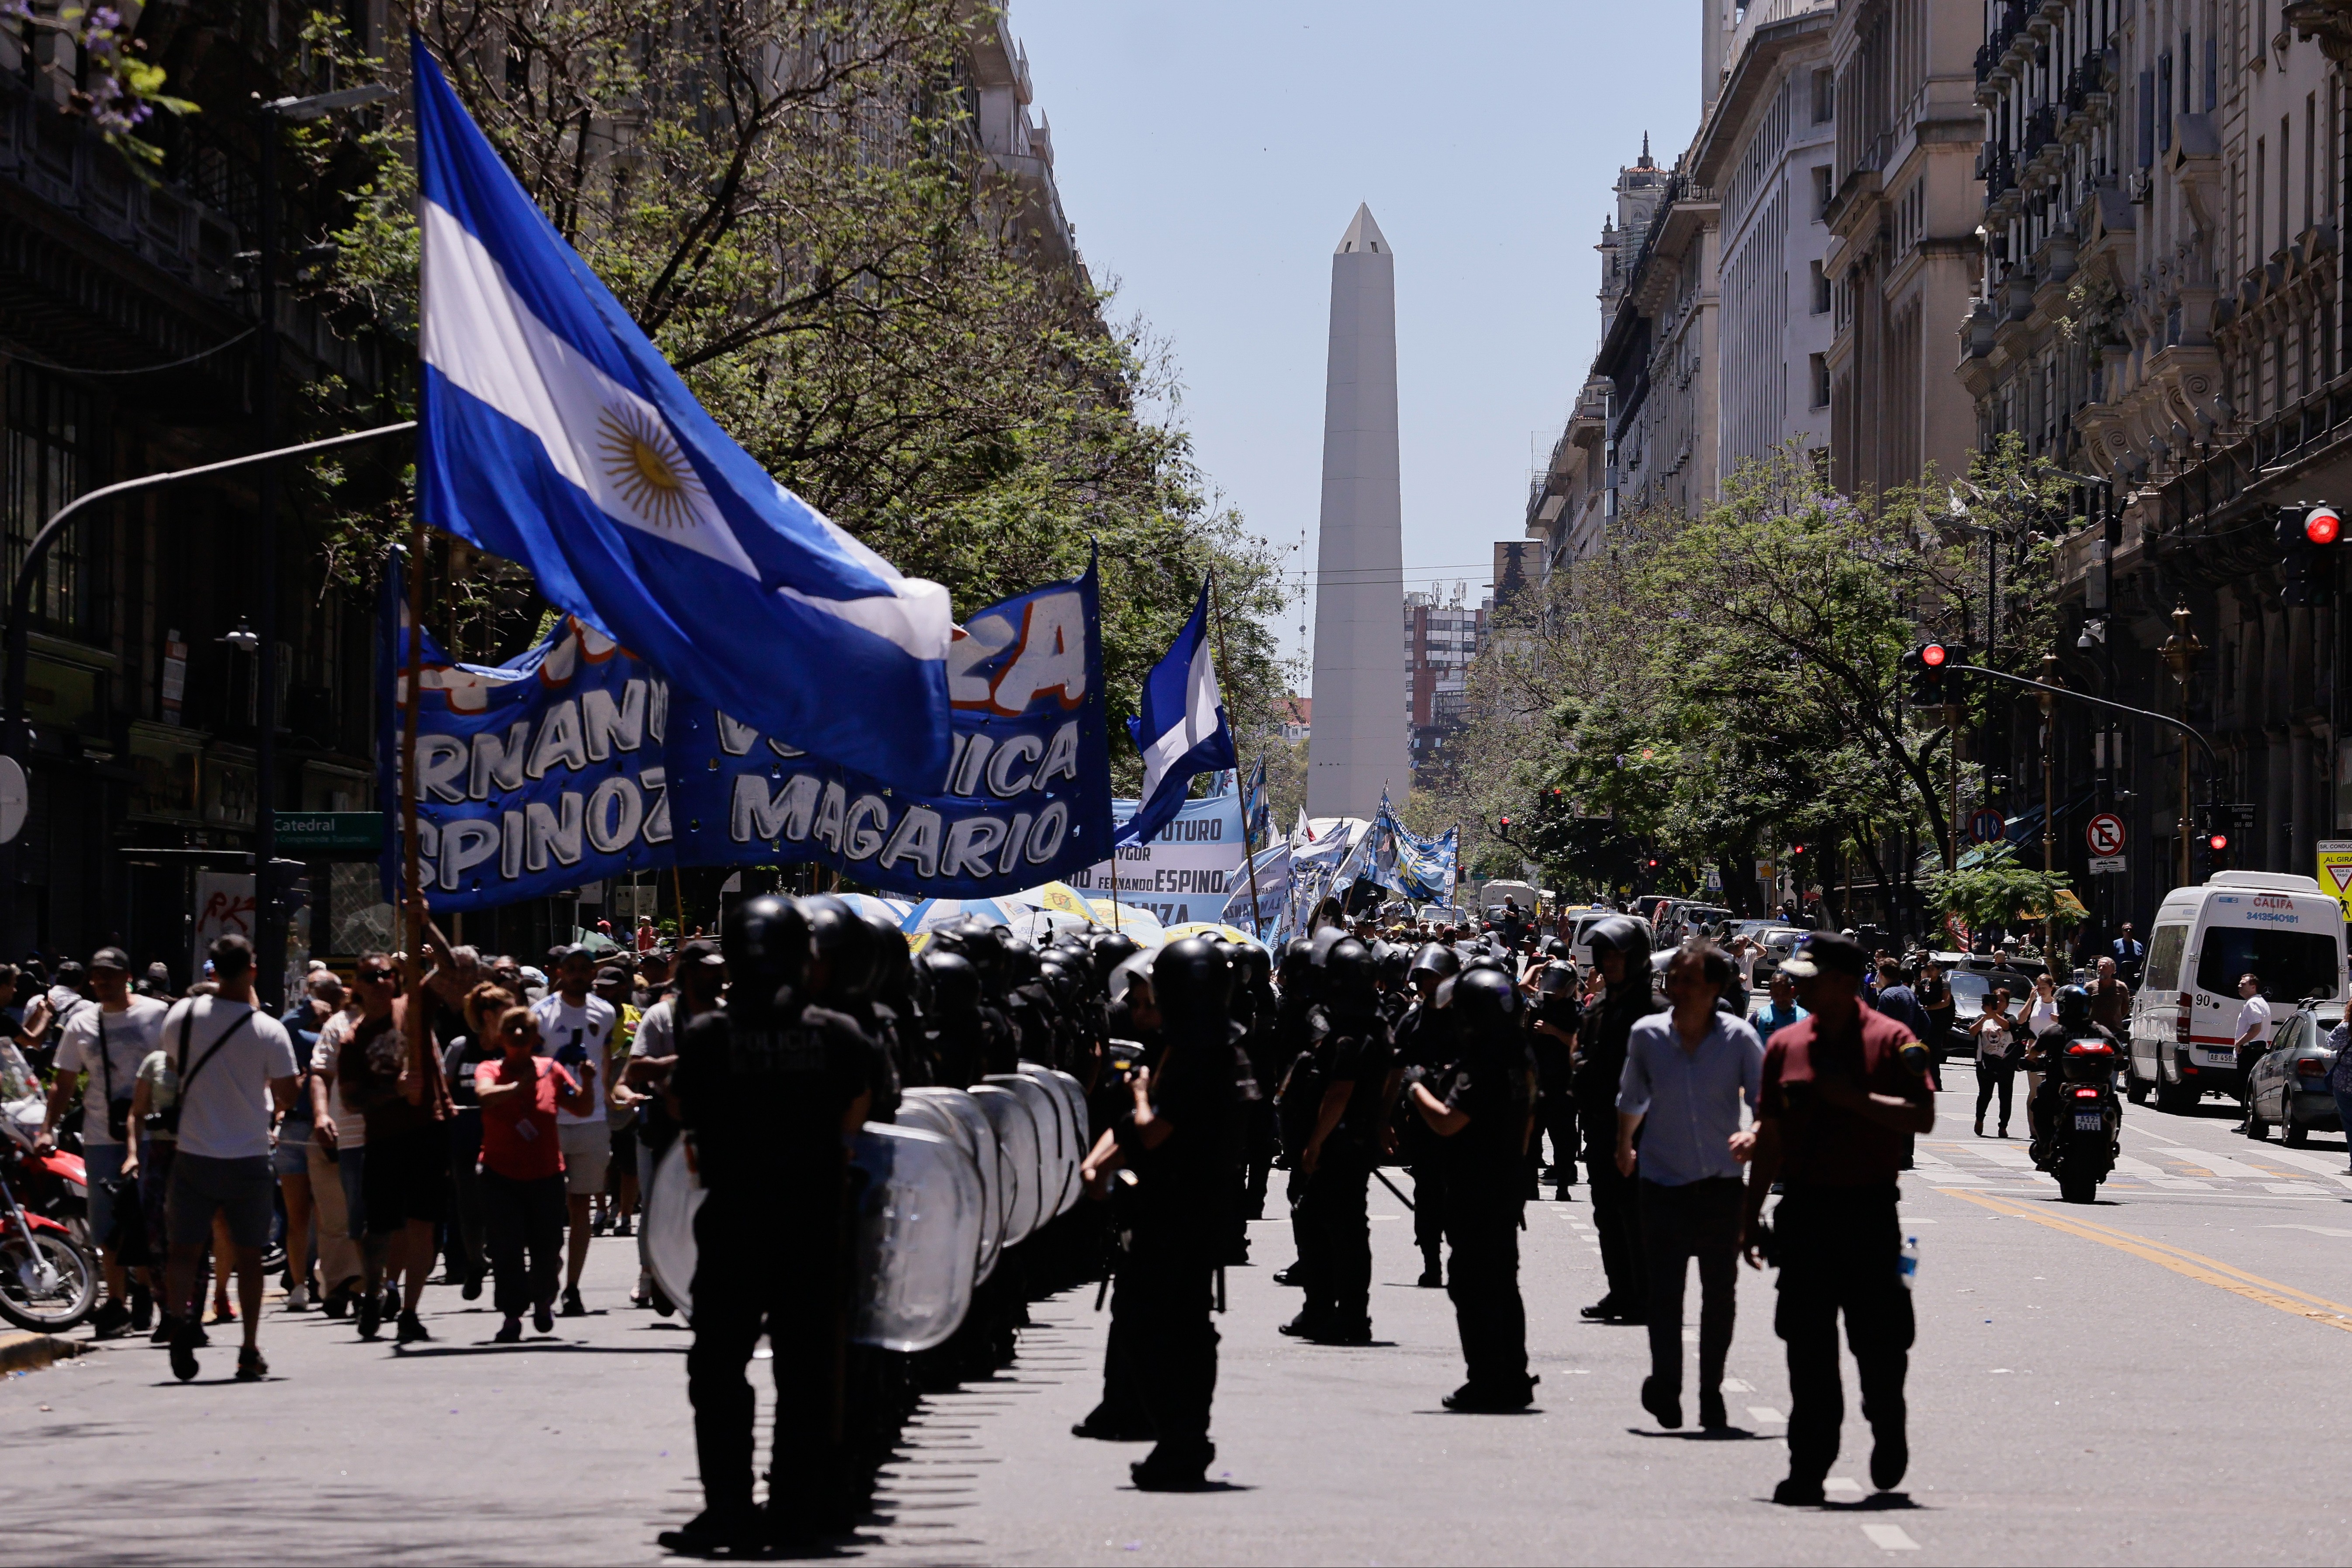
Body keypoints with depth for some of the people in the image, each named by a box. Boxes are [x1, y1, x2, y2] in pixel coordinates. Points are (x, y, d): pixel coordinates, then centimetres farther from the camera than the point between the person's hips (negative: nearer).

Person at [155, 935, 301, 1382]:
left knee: (185, 1249, 6)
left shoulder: (182, 1015, -5)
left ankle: (179, 1315, -21)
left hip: (194, 1155, 1)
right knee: (248, 1256, 9)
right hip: (249, 1157, -1)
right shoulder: (269, 1031, -12)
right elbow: (286, 1096, -5)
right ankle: (250, 1353, 11)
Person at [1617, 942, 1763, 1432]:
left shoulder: (1739, 1038, -8)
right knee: (1664, 1290, -11)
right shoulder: (1647, 1034, -2)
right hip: (1664, 1184, 0)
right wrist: (1624, 1147, 31)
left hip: (1721, 1187, 0)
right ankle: (1665, 1386, -6)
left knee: (1720, 1295, 7)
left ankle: (1711, 1393, 18)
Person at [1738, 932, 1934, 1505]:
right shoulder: (1785, 1046, 9)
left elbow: (1921, 1118, -12)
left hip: (1870, 1210, -3)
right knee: (1808, 1348, 1)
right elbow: (1770, 1136, 13)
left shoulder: (1892, 1042, -3)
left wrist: (1854, 1098, -19)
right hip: (1804, 1210, 3)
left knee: (1879, 1339, 3)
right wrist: (1751, 1215, 12)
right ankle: (1809, 1466, 5)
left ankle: (1888, 1431, 30)